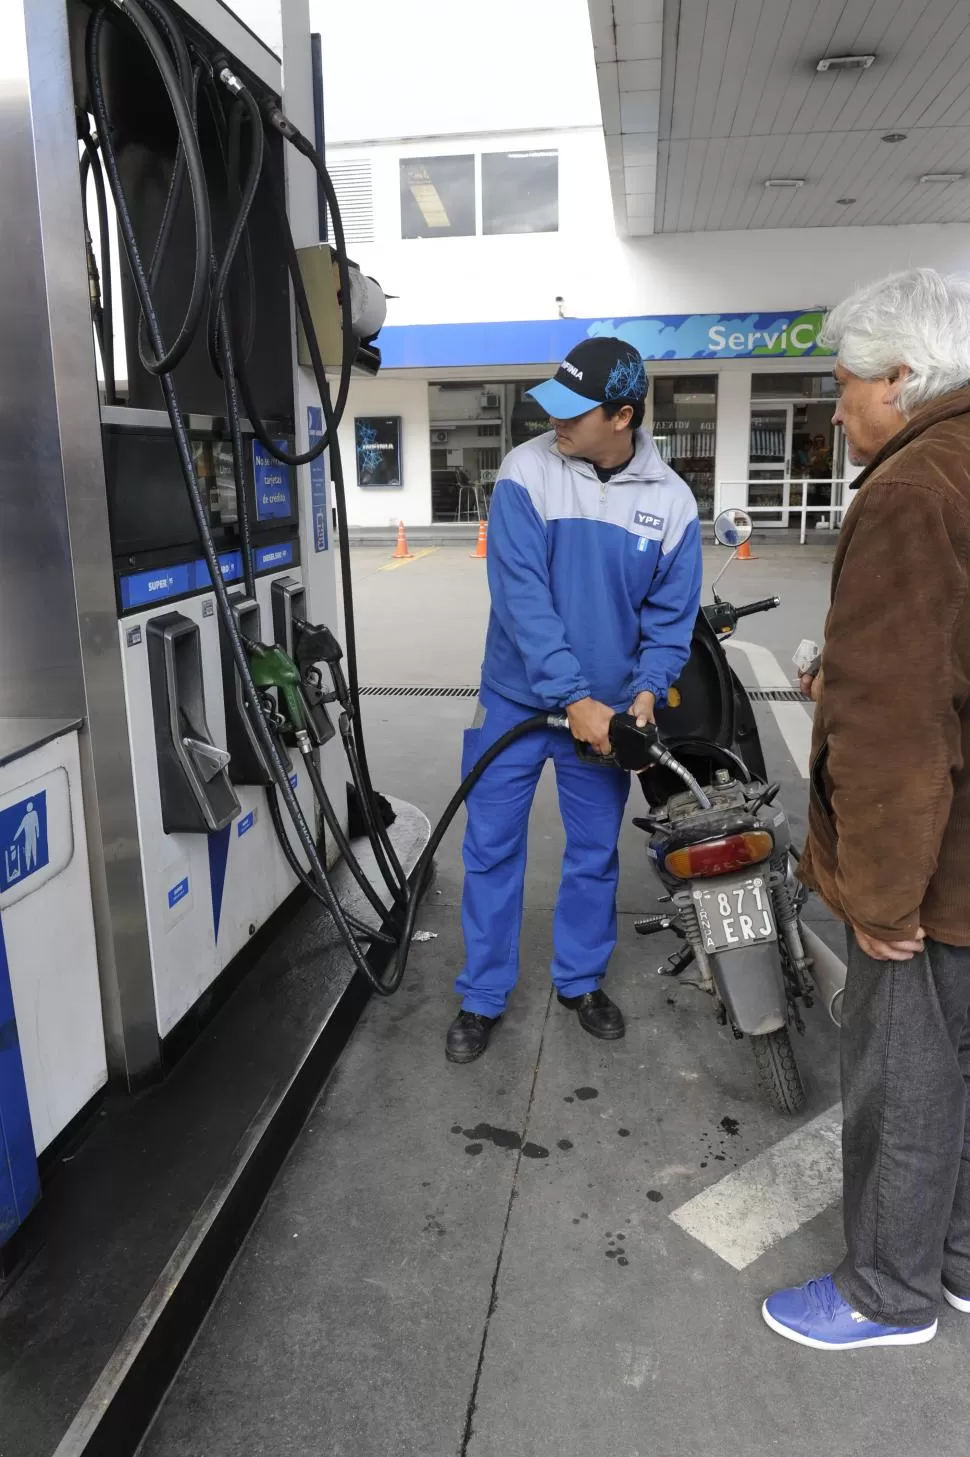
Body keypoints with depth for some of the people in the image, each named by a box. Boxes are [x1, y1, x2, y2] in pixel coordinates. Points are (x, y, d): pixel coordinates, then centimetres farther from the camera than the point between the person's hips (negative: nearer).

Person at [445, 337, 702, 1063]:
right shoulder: (527, 471, -13)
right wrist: (573, 698, -24)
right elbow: (522, 596, -19)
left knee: (596, 853, 14)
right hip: (517, 698, -1)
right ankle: (483, 997, 22)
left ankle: (582, 981, 35)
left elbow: (672, 615, 0)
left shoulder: (671, 500, -6)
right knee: (491, 848, 5)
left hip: (606, 709, 2)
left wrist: (646, 692, -17)